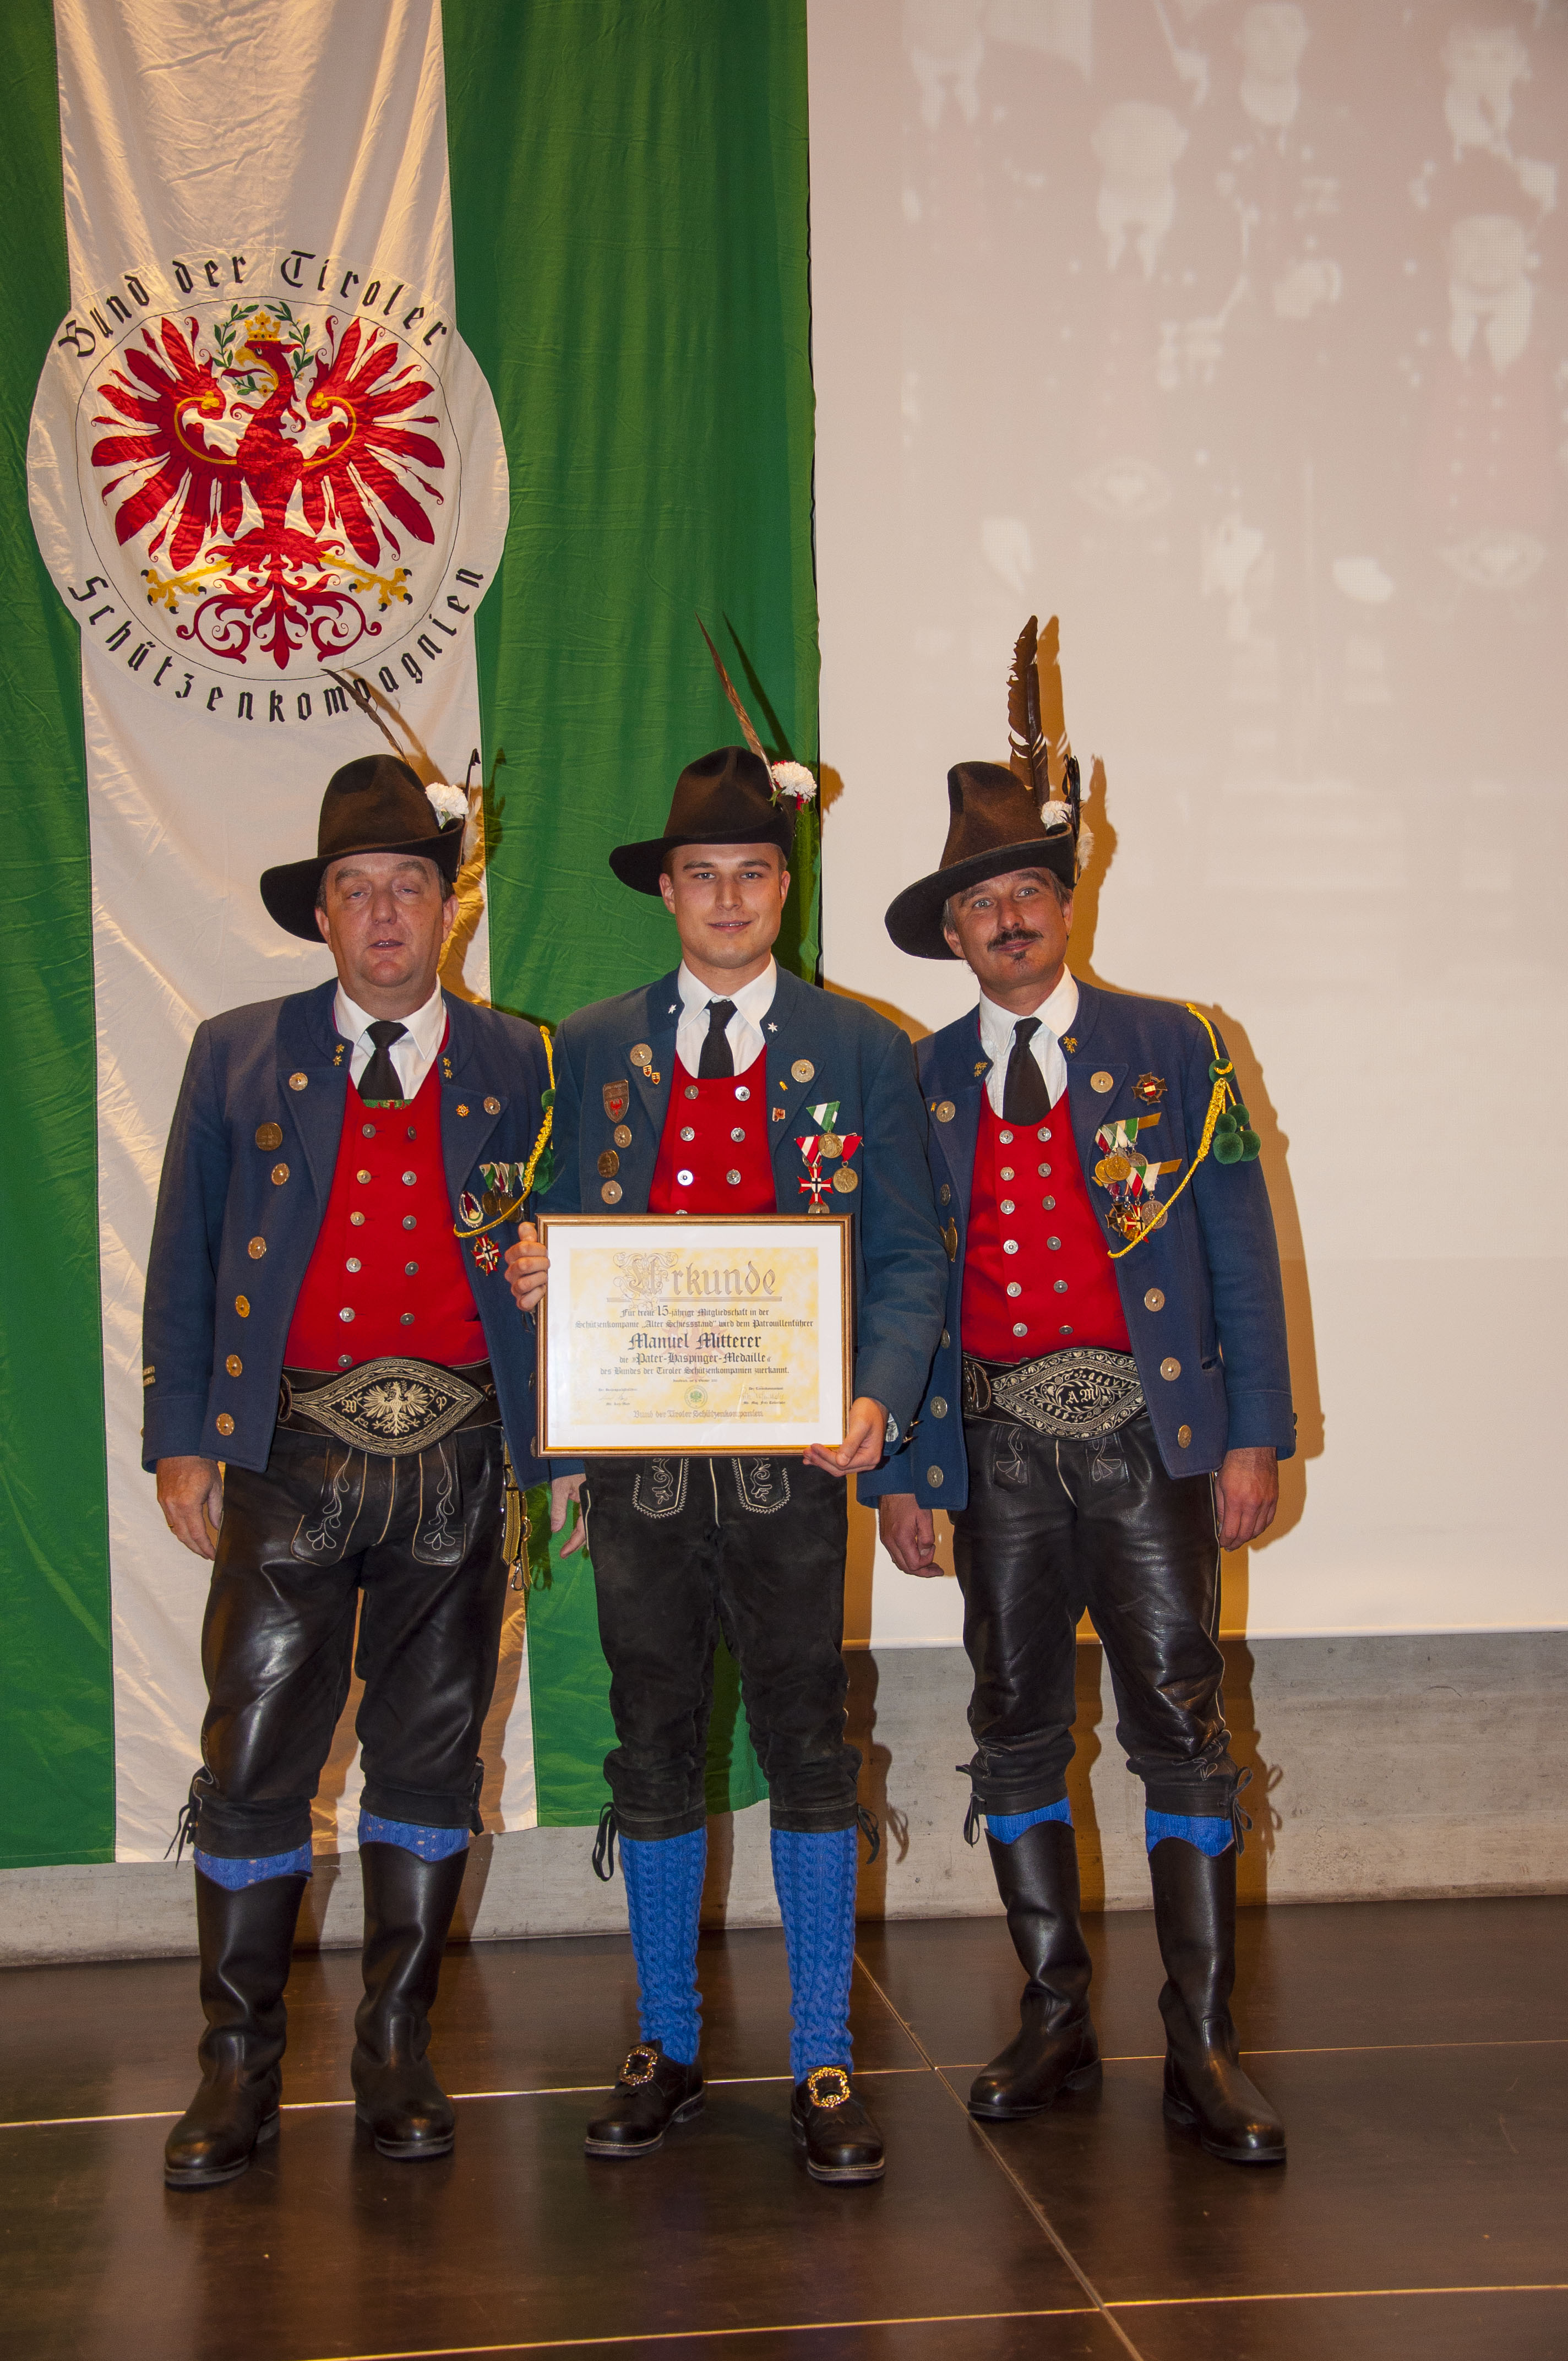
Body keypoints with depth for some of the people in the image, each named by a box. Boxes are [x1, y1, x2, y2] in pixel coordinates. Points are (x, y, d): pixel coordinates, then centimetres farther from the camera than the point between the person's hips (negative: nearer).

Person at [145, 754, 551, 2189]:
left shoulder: (517, 1066, 8)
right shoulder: (237, 1057, 8)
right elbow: (183, 1259, 8)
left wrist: (565, 1447, -4)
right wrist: (182, 1439, 2)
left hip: (457, 1461, 1)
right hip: (292, 1454, 0)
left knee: (431, 1753, 8)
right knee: (254, 1760, 1)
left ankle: (398, 2049, 23)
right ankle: (238, 2066, 15)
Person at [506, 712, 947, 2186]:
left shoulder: (864, 1051, 4)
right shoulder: (590, 1050, 9)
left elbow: (907, 1256, 1)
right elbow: (565, 1241, 14)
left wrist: (880, 1400, -16)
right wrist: (531, 1273, -10)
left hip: (790, 1452, -2)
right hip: (635, 1451, 2)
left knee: (807, 1748, 3)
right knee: (653, 1754, 10)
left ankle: (822, 2064, 15)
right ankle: (664, 2050, 25)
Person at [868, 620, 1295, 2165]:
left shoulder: (1172, 1052, 3)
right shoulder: (919, 1083, 8)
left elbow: (1241, 1252, 1)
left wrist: (1254, 1433, -6)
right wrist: (898, 1469, 3)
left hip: (1148, 1437, -2)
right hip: (999, 1446, 2)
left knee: (1180, 1732, -1)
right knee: (1016, 1737, 9)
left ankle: (1201, 2049, 7)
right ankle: (1055, 2023, 22)